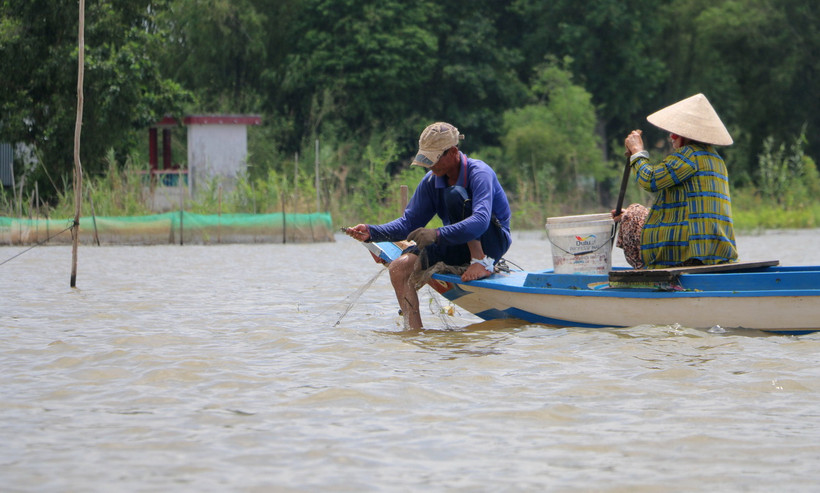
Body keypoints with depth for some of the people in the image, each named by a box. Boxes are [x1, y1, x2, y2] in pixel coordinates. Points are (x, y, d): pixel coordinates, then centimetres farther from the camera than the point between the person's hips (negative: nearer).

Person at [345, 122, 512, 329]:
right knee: (399, 268, -14)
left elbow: (480, 221, -38)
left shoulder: (479, 174, -22)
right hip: (459, 245, 7)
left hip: (493, 241, -7)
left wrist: (438, 234, -49)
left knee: (455, 194, -30)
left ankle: (481, 263, -24)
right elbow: (410, 223, 2)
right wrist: (372, 232, -15)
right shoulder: (431, 181, -1)